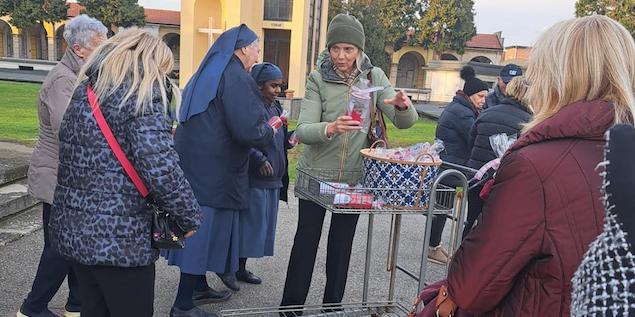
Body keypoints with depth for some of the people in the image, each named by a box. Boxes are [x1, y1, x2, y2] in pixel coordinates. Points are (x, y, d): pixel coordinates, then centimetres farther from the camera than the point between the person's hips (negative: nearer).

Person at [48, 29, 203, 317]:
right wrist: (191, 217, -11)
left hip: (72, 230, 8)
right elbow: (161, 171, -22)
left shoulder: (84, 91, 12)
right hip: (120, 240, -8)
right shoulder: (142, 96, -14)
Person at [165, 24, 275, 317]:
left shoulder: (207, 73, 14)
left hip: (195, 165, 9)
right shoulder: (235, 78, -16)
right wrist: (270, 131, -4)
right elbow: (249, 131, -25)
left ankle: (198, 288, 33)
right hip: (214, 170, -9)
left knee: (199, 227, 18)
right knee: (205, 230, 0)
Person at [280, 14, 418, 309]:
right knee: (306, 239, 6)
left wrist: (403, 106, -30)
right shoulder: (318, 78, -10)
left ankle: (333, 303, 30)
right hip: (316, 172, -2)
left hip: (354, 174, 2)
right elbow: (303, 129, -20)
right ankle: (292, 304, 21)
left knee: (342, 242, 13)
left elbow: (405, 122, -7)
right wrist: (329, 128, -41)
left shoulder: (374, 77, -3)